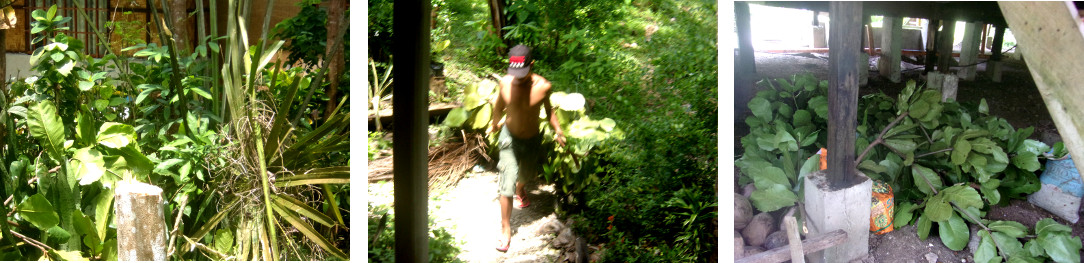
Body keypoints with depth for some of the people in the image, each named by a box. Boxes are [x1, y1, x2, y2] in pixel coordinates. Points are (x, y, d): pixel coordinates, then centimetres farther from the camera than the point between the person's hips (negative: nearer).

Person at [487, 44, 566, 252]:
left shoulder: (542, 86, -22)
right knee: (507, 184, -7)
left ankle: (520, 189, 64)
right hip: (510, 137, -1)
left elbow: (548, 108, 0)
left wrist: (557, 130, -10)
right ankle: (505, 229, 7)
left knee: (527, 174, 27)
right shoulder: (505, 83, -20)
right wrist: (494, 125, 18)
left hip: (532, 139, 2)